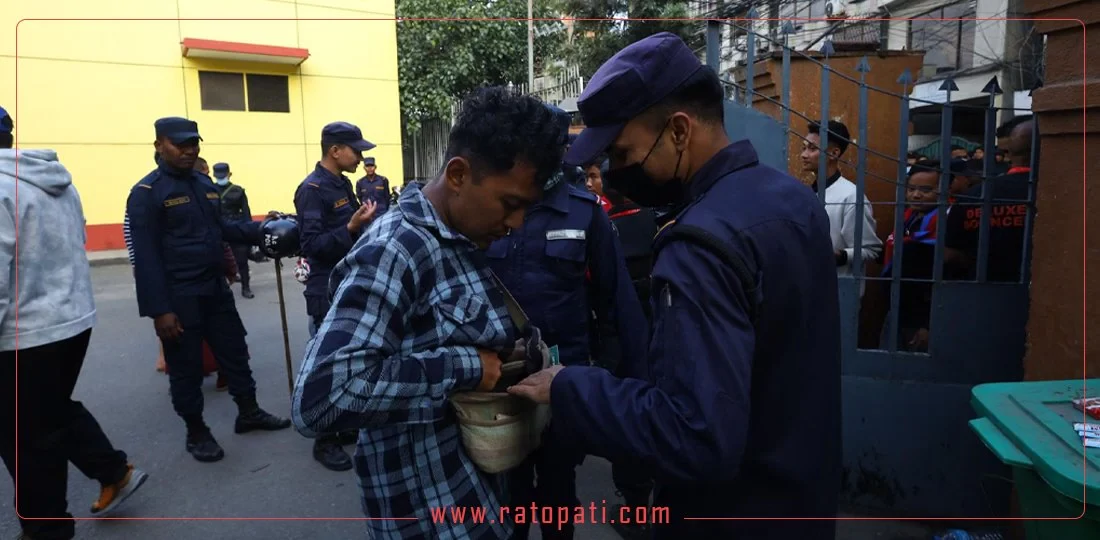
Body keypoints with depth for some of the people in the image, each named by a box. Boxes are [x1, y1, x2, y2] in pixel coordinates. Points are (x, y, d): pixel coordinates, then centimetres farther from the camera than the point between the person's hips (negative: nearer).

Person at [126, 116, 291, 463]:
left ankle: (249, 413, 31)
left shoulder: (205, 184, 9)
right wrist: (159, 310, -20)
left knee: (235, 351, 15)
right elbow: (146, 256, -17)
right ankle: (197, 433, 24)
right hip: (178, 295, -7)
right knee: (186, 366, 8)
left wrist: (260, 231, 0)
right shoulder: (146, 193, -13)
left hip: (216, 287, 7)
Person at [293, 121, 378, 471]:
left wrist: (366, 221, 7)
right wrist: (352, 227, -29)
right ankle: (324, 440, 13)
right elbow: (312, 246, -22)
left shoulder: (343, 184, 11)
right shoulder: (312, 189, -15)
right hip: (328, 292, -9)